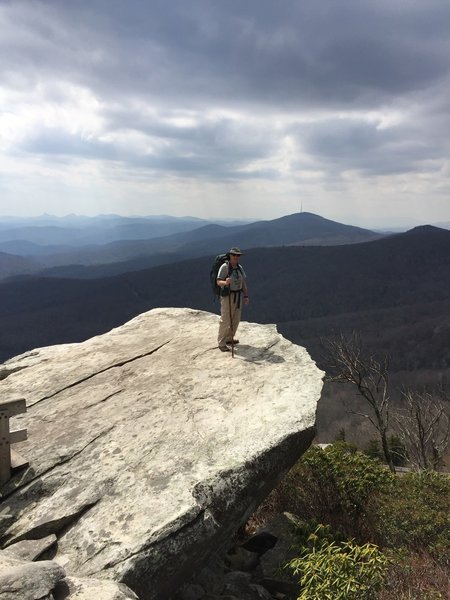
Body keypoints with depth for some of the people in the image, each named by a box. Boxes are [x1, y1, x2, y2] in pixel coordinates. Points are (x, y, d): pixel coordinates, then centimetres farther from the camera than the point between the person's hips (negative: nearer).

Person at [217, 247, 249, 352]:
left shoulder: (239, 268, 5)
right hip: (227, 296, -7)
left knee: (235, 319, 14)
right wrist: (225, 282, -40)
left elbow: (243, 282, 9)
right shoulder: (224, 267, -15)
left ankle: (229, 338, 31)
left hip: (238, 295, 7)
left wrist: (246, 296, 3)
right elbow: (219, 282, -18)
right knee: (225, 320, -6)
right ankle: (221, 343, 3)